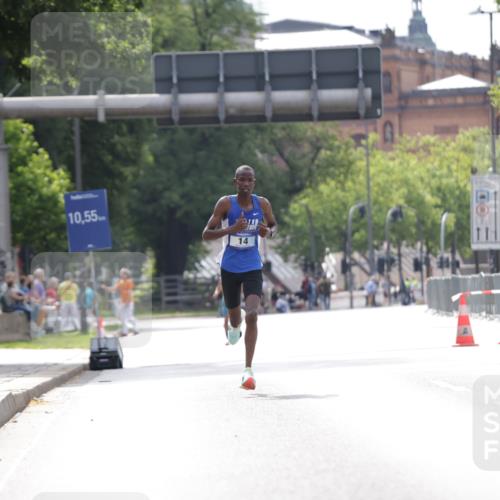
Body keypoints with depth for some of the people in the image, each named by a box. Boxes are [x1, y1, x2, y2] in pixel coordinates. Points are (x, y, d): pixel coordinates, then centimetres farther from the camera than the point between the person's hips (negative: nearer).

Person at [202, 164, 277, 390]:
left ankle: (248, 370, -18)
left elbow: (274, 226, 14)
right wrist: (230, 229, -28)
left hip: (253, 268, 0)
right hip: (230, 268, 0)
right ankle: (234, 327, 58)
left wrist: (268, 232, -11)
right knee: (235, 315, 16)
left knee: (252, 314, -19)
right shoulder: (225, 204, -11)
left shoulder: (262, 204, -4)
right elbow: (206, 234, -12)